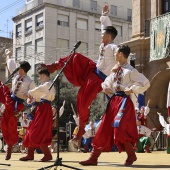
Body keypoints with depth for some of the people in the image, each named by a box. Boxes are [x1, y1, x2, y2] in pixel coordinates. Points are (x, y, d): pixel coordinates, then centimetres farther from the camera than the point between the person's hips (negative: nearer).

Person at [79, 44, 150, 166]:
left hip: (124, 101, -8)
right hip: (114, 100, 8)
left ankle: (131, 155, 10)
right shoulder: (115, 70, 14)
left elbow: (146, 83, -9)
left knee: (120, 129, -14)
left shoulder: (130, 71, -7)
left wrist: (131, 90, -13)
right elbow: (108, 82, 27)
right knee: (105, 129, 6)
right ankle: (93, 158, 10)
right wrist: (105, 87, 5)